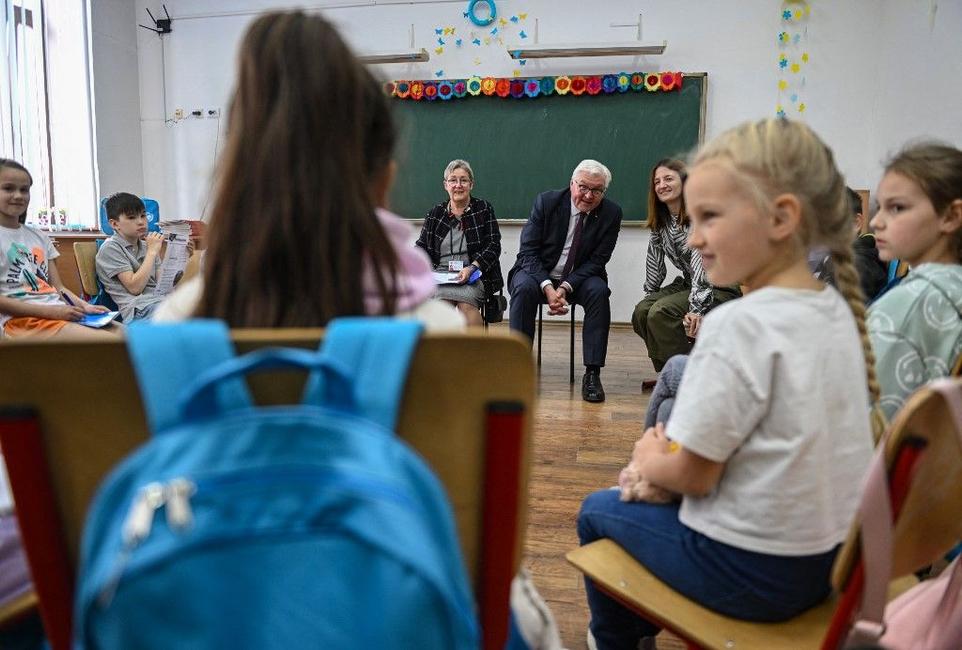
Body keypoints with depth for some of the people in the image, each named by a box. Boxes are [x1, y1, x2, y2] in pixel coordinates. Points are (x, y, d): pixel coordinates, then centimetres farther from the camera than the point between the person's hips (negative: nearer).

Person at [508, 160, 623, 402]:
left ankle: (592, 373, -24)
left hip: (579, 277, 1)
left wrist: (565, 287, -23)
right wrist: (548, 287, -27)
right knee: (524, 287, -32)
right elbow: (528, 252, -13)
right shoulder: (546, 201, -11)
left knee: (599, 291, -29)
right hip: (537, 272, -1)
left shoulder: (611, 213, -7)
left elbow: (597, 261, -8)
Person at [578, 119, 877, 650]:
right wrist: (670, 453, 5)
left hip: (750, 571, -7)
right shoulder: (836, 309, -1)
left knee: (597, 510, 15)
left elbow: (692, 476, -20)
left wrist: (647, 461, 0)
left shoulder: (739, 324, -27)